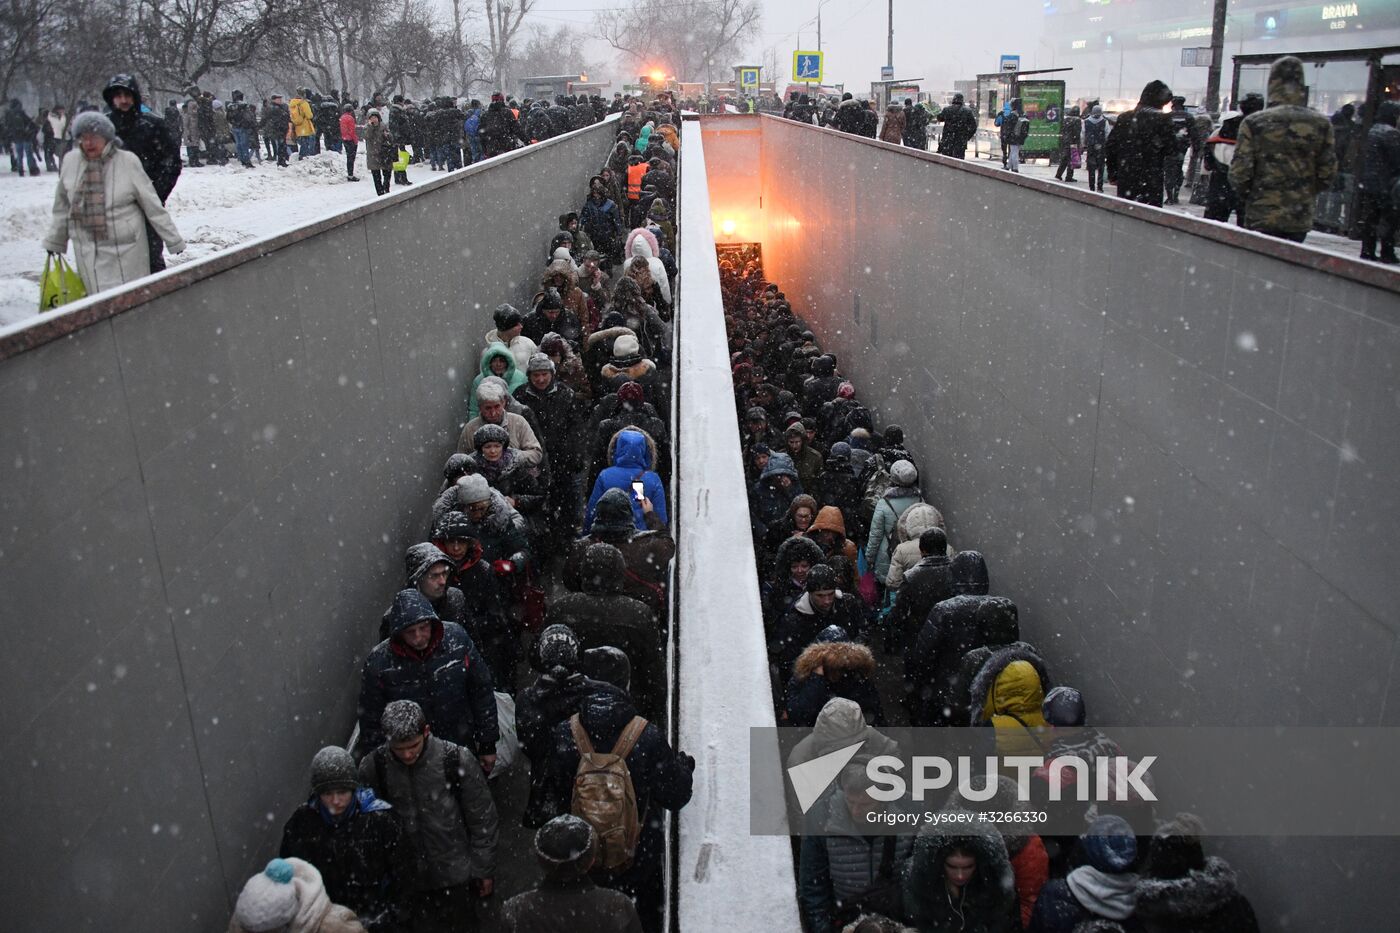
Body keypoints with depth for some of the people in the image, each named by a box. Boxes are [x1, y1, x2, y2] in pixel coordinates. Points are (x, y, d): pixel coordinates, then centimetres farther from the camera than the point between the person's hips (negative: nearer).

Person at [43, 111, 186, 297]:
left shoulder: (127, 161, -7)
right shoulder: (70, 161, 3)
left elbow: (152, 205, -3)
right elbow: (62, 207, 14)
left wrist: (174, 240, -2)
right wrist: (55, 241, 19)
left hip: (126, 248, -3)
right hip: (88, 251, 3)